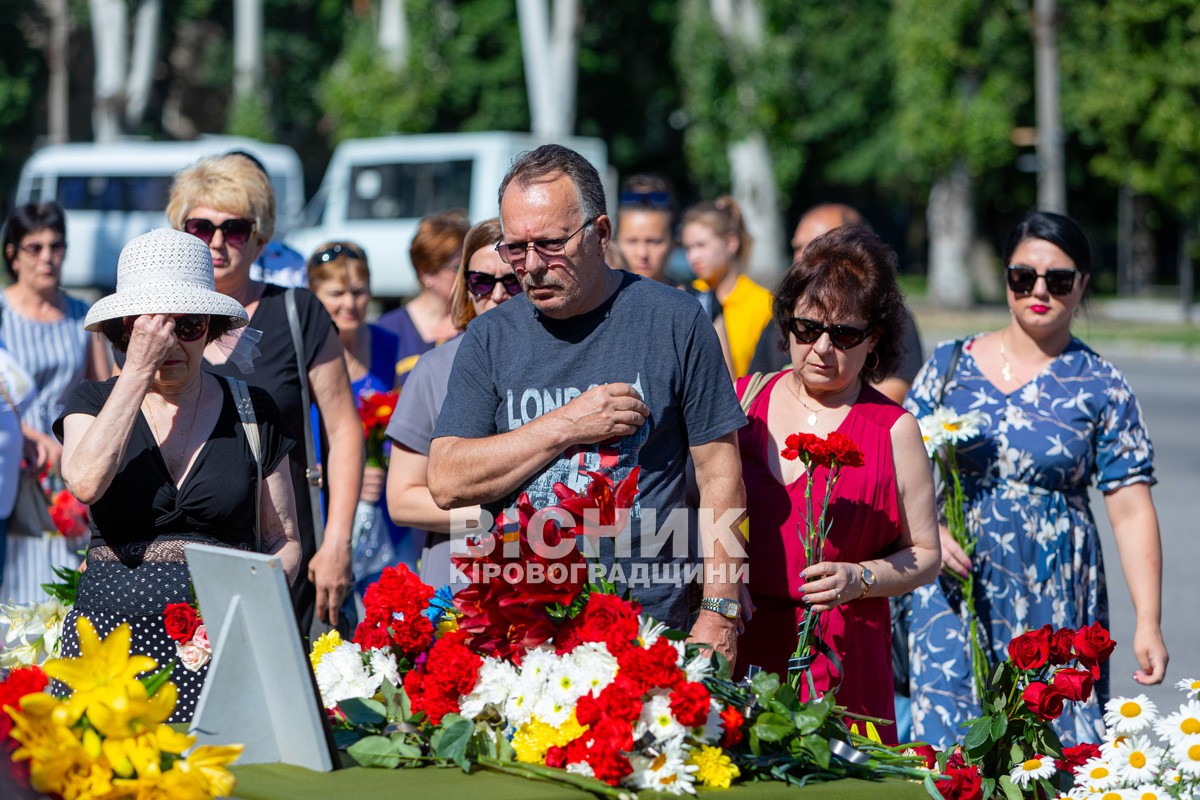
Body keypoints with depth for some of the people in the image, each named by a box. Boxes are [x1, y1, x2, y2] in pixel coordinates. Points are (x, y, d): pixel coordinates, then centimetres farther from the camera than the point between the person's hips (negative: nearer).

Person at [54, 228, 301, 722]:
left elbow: (283, 541, 16)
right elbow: (86, 482, -13)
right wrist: (138, 370, -9)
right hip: (111, 640, 0)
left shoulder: (252, 412, 11)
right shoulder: (94, 403, 9)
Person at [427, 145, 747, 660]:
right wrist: (567, 427, -10)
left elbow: (719, 476, 2)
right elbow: (446, 482, -1)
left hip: (648, 628, -2)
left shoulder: (673, 321, 1)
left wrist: (718, 616, -5)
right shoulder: (490, 339, 8)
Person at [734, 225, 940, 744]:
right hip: (736, 644, 2)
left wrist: (859, 578, -11)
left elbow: (924, 555, 7)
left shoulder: (893, 431, 3)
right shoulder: (743, 400, 10)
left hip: (839, 656, -2)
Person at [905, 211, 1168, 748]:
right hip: (956, 586, 1)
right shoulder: (951, 364, 7)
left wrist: (1148, 624, -7)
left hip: (1054, 603, -1)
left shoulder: (1101, 389, 1)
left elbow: (1132, 511, -2)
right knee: (947, 733, -7)